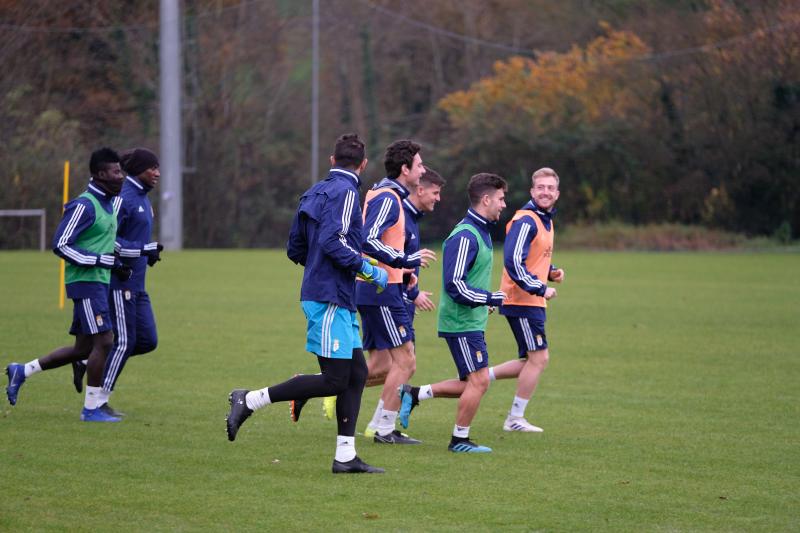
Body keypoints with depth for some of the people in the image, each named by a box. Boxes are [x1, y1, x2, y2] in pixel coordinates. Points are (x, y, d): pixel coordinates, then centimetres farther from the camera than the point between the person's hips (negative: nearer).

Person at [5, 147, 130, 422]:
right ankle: (92, 407, -4)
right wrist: (103, 261, -21)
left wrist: (118, 265, 10)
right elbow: (60, 245, -19)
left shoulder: (107, 203, 14)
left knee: (83, 348, 11)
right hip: (86, 283, -10)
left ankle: (22, 371, 22)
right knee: (103, 341, -11)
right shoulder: (84, 205, -15)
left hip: (99, 283, 10)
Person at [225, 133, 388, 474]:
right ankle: (250, 401, -6)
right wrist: (367, 269, -14)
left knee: (357, 372, 8)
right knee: (335, 380, -9)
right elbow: (332, 241, -24)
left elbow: (295, 249, 18)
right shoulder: (345, 192, -12)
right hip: (330, 300, -10)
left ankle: (345, 456, 7)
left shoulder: (317, 192, 15)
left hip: (338, 303, 10)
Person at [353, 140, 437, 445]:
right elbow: (368, 240, -24)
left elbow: (366, 239, 23)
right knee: (405, 362, -5)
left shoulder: (386, 196, 17)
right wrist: (407, 260, -20)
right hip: (383, 290, -10)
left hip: (372, 290, 10)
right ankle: (385, 430, -1)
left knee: (380, 366, 9)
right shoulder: (388, 198, -14)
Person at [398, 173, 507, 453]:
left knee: (472, 384, 11)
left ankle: (413, 395, 18)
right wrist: (491, 298, -19)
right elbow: (454, 284, -24)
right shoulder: (465, 236, -19)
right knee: (479, 381, -7)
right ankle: (459, 440, 4)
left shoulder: (480, 232, 14)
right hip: (462, 322, -10)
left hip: (471, 322, 10)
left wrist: (485, 301, 15)